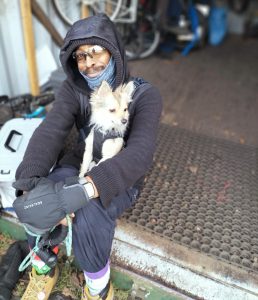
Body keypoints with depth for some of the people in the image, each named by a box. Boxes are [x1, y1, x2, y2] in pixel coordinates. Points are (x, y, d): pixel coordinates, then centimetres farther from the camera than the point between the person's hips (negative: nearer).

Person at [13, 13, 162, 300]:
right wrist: (30, 180, -42)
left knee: (89, 216, -33)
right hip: (81, 162, 3)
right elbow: (49, 131, -23)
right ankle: (43, 270, 7)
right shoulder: (73, 89, -8)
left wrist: (81, 191, -49)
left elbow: (140, 152, -36)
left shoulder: (144, 95, -20)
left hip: (122, 177, -3)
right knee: (37, 202, -25)